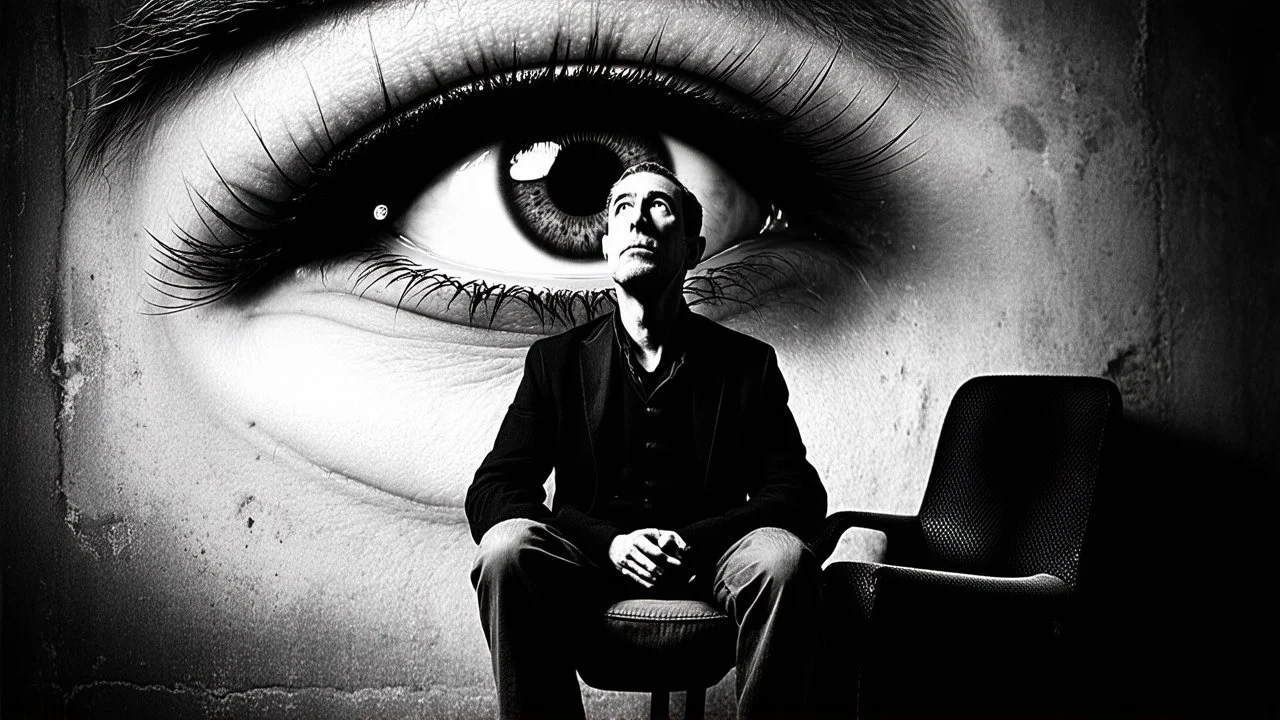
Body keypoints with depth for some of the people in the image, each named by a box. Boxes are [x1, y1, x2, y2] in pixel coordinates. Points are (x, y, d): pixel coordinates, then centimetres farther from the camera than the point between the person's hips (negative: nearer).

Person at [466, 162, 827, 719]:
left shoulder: (748, 364, 8)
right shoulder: (555, 360, 8)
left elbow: (799, 494, 1)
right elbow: (491, 493, -1)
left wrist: (695, 541, -17)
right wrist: (609, 542, -17)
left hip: (704, 565, 0)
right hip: (591, 564, 0)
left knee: (781, 557, -31)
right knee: (507, 544, -29)